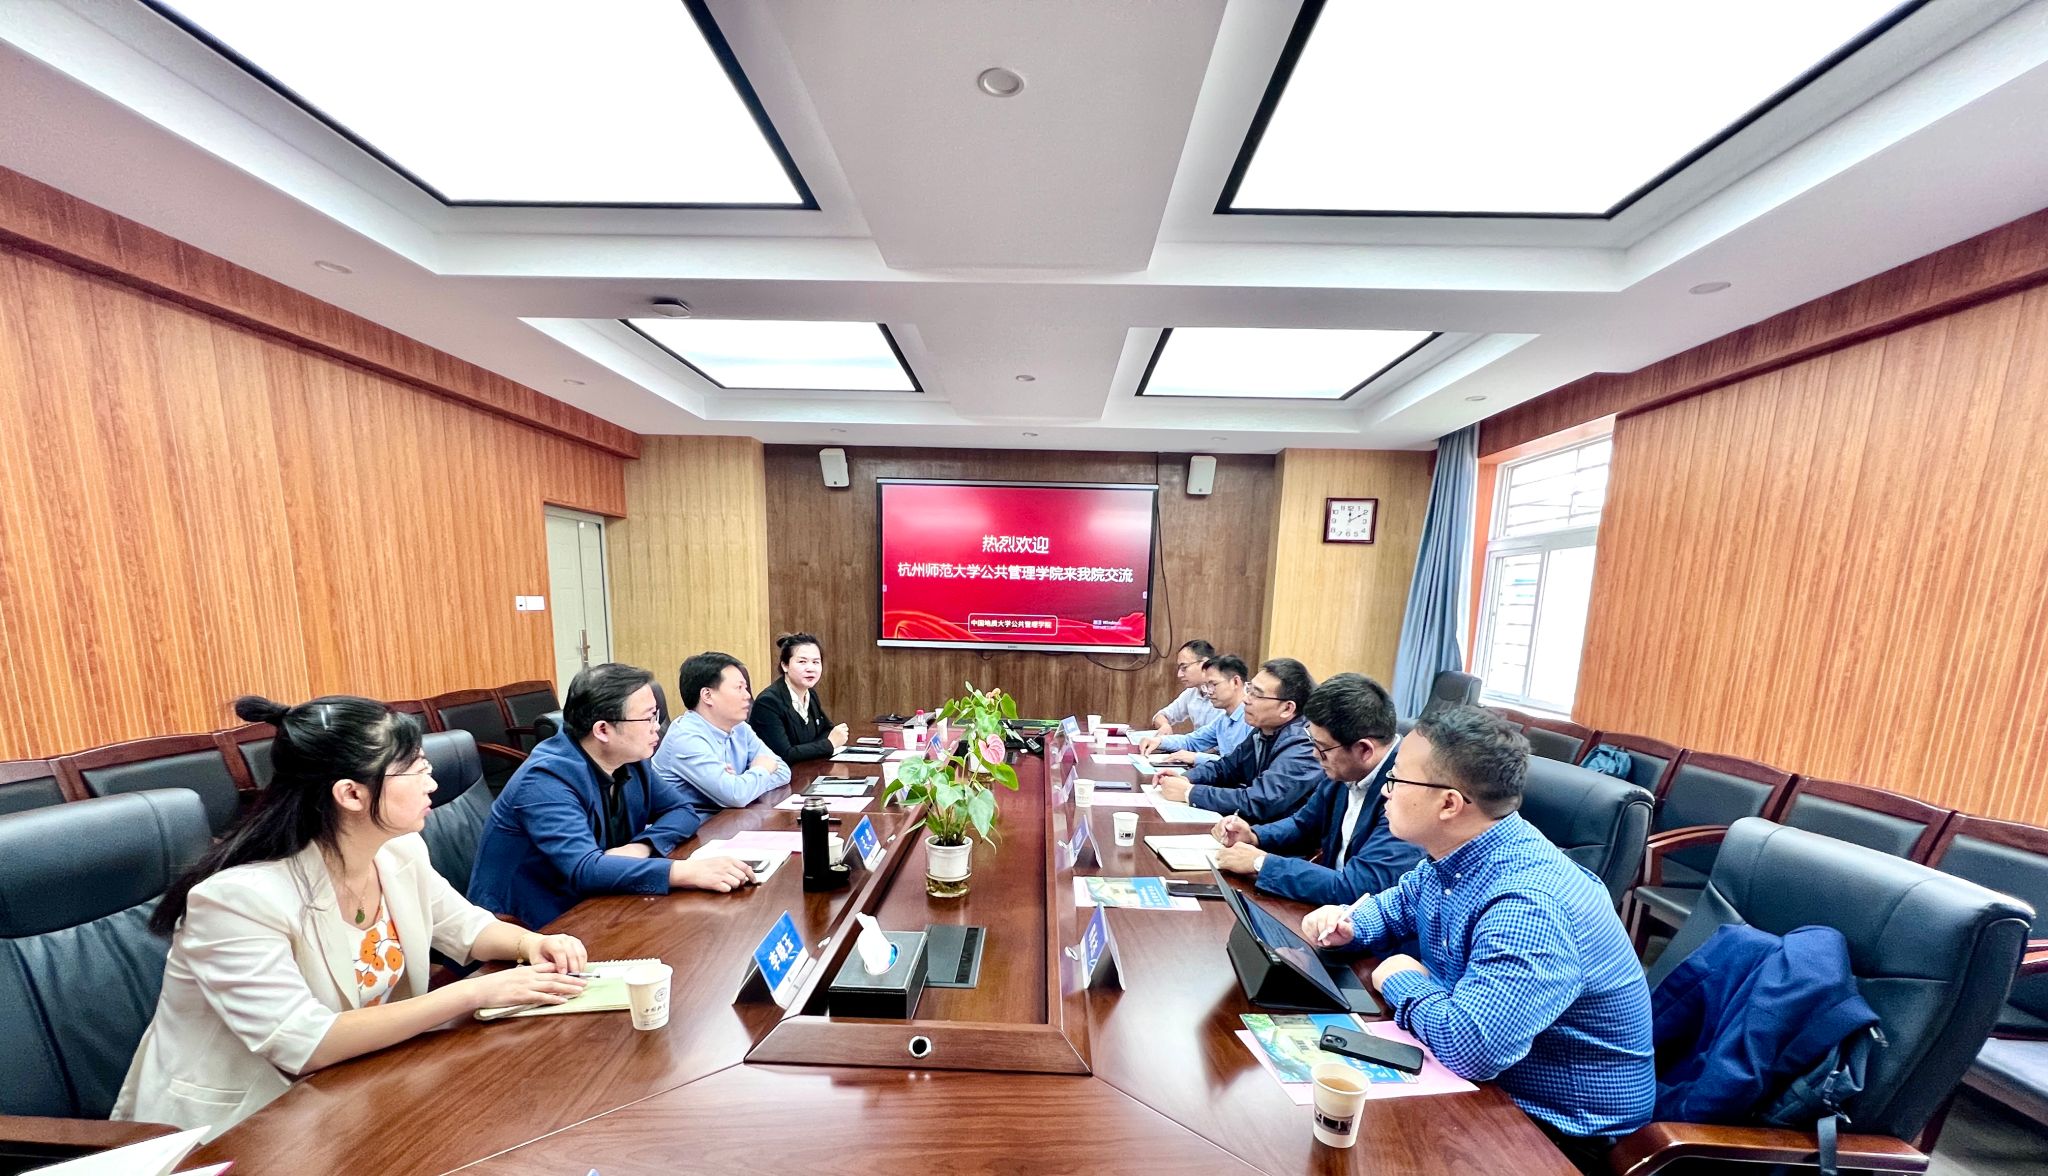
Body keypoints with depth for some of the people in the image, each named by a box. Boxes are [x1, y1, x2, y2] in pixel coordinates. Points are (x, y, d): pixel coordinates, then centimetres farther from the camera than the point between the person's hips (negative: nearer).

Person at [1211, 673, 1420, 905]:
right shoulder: (1345, 771, -5)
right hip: (1333, 902, 6)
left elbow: (1354, 889, -29)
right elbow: (1305, 824, 11)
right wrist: (1254, 836, -6)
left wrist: (1261, 862, -21)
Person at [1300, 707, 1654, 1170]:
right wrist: (1349, 925, -7)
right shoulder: (1453, 856, -5)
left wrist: (1401, 980, -20)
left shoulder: (1526, 904, -34)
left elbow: (1469, 1047, -41)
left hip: (1560, 1124, -7)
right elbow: (1399, 903, 13)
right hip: (1493, 1080, 7)